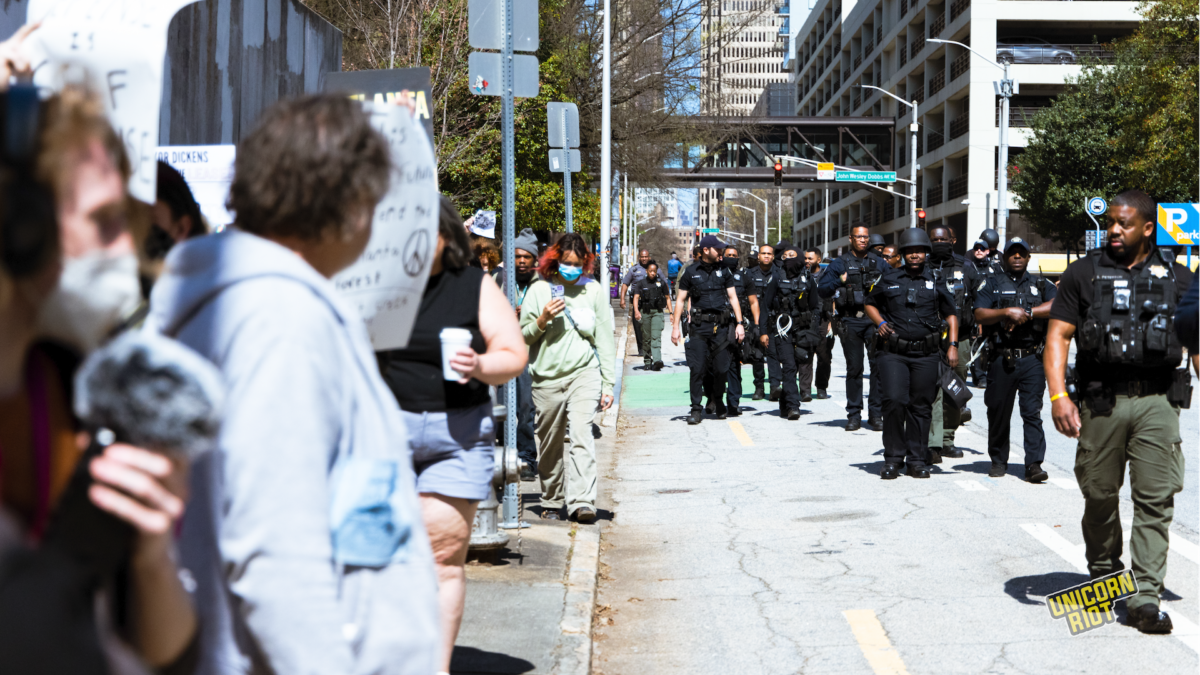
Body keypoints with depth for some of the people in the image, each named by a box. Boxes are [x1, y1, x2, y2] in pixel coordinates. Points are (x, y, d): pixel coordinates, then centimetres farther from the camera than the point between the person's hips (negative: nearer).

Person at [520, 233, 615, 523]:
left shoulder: (594, 290, 8)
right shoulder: (539, 290, 5)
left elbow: (605, 337, 10)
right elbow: (522, 337, 7)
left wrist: (608, 383, 7)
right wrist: (543, 320, -13)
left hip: (584, 372, -1)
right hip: (547, 377, 1)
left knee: (581, 434, -17)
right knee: (550, 444, 6)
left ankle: (582, 501, -21)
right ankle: (552, 502, 21)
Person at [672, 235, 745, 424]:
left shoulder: (723, 271, 11)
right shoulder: (691, 272, 5)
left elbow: (733, 297, 10)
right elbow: (681, 300, 7)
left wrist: (739, 323, 2)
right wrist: (675, 327, -1)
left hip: (720, 325, 2)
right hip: (699, 326, -2)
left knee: (721, 368, 3)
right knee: (697, 368, -6)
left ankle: (718, 402, 24)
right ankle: (696, 409, -1)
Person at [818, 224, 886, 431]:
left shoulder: (879, 263, 13)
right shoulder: (840, 264, 8)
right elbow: (822, 289, 4)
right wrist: (839, 282, -13)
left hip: (874, 319, 1)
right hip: (851, 321, -1)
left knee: (878, 365, -6)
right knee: (854, 368, 3)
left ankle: (876, 414, 1)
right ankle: (854, 415, 9)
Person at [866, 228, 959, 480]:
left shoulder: (936, 281, 8)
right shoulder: (889, 279, 9)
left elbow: (951, 315, 12)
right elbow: (870, 304, 22)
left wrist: (953, 345, 2)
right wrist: (879, 322, 3)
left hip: (926, 354, 1)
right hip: (894, 352, -1)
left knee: (921, 407, 4)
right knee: (894, 402, -13)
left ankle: (917, 461, 13)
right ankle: (892, 458, -1)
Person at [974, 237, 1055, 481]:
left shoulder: (1041, 286, 14)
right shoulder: (993, 285, 11)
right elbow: (980, 314, -3)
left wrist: (1027, 313, -12)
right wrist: (1008, 312, -14)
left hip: (1033, 359, 0)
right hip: (1002, 358, 0)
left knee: (1032, 411, -6)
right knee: (998, 412, 6)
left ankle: (1034, 464, -7)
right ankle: (998, 461, 20)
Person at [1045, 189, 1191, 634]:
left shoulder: (1177, 278, 11)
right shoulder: (1084, 273, 6)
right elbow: (1058, 335, 1)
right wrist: (1058, 395, -11)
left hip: (1157, 401, 0)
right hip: (1102, 401, 0)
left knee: (1156, 499, -6)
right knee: (1099, 495, 7)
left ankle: (1144, 597, -4)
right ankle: (1102, 576, 28)